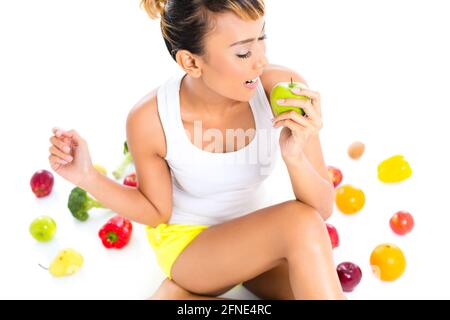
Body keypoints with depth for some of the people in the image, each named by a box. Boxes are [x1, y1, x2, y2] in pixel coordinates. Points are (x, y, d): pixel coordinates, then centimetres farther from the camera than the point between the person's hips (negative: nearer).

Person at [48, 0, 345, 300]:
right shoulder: (150, 119, -24)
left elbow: (322, 210, -17)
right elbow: (157, 212, -7)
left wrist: (296, 156, -37)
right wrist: (88, 177, -21)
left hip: (252, 236, 4)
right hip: (185, 243, -3)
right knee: (301, 224, -29)